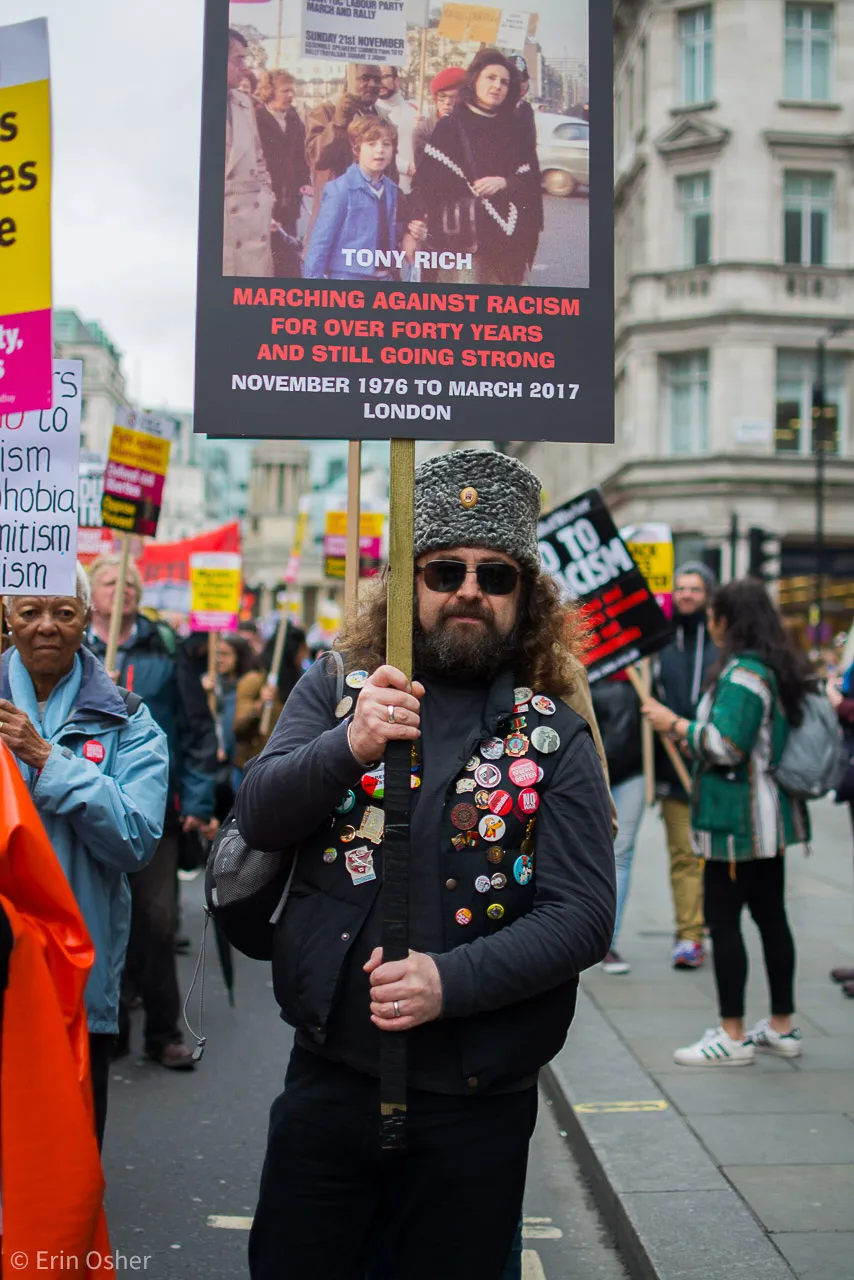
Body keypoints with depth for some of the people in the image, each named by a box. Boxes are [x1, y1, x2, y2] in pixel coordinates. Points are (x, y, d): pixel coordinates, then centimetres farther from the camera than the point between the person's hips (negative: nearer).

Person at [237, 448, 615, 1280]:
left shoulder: (555, 740, -2)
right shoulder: (333, 690, 3)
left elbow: (583, 916, -9)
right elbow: (258, 816, -9)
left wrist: (451, 981, -22)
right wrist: (350, 748, -27)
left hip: (476, 1106, -1)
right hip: (328, 1077, 1)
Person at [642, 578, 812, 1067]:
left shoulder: (743, 672, -18)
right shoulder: (781, 668, 13)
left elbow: (726, 746, -23)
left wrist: (676, 725, -10)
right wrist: (688, 729, 19)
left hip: (737, 820, -10)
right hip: (771, 818, 10)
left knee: (724, 922, -3)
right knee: (771, 915, 14)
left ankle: (733, 1036, 1)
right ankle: (783, 1027, 23)